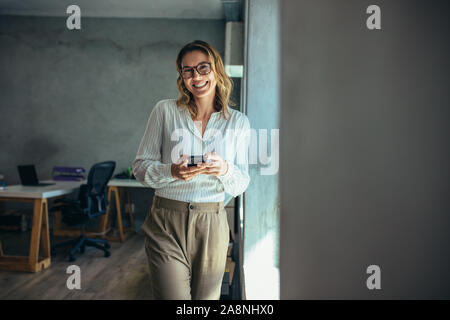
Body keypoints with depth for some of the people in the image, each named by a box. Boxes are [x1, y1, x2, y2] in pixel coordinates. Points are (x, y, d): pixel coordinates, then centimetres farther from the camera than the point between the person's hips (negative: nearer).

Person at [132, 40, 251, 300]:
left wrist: (225, 170, -17)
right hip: (166, 223, -2)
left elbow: (242, 184, 5)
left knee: (207, 297, 13)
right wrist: (173, 171, -19)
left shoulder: (238, 122, 5)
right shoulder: (165, 110, 0)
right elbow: (140, 166, 1)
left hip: (213, 225, 2)